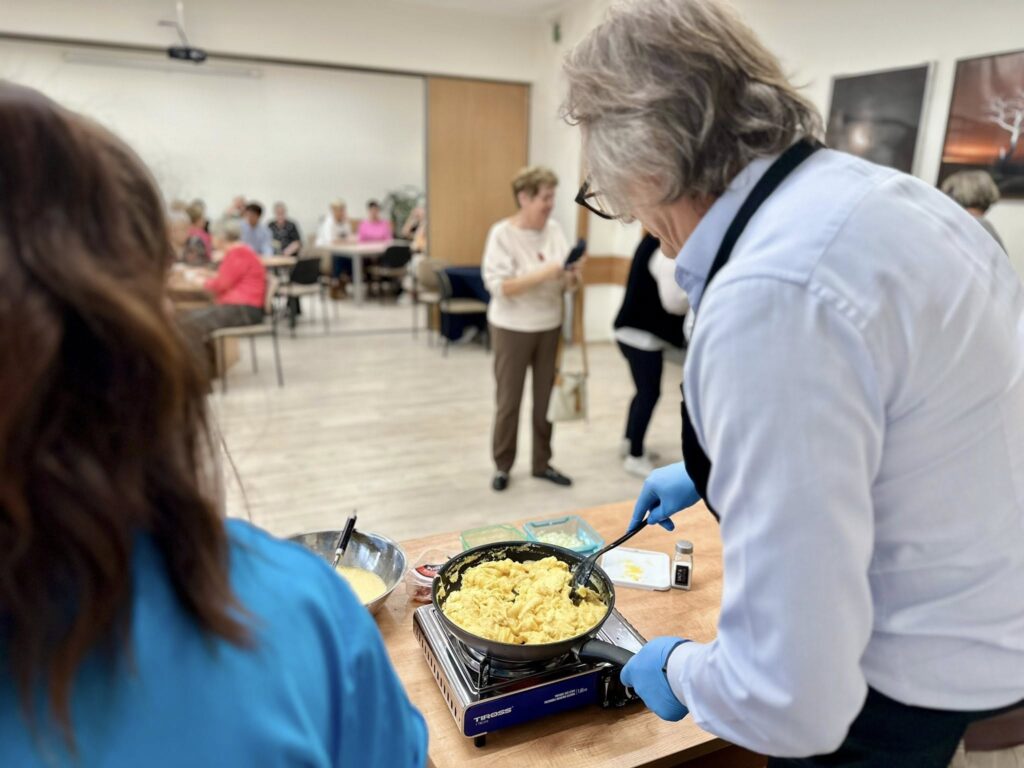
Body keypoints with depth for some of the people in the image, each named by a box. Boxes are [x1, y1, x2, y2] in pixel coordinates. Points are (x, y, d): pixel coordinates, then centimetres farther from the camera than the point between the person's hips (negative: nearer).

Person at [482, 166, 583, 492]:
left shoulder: (555, 229, 2)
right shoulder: (502, 233, -13)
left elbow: (561, 282, 5)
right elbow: (499, 286, -21)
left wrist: (569, 278, -18)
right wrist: (545, 273, -26)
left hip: (550, 327, 5)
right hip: (512, 329, -5)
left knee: (546, 398, 12)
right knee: (508, 400, 6)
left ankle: (542, 462, 27)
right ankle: (502, 465, 23)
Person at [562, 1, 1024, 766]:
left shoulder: (768, 297, -33)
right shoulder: (867, 189, -2)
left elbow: (791, 698, -30)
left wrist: (679, 670, -9)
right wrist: (711, 472, 20)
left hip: (916, 704, -8)